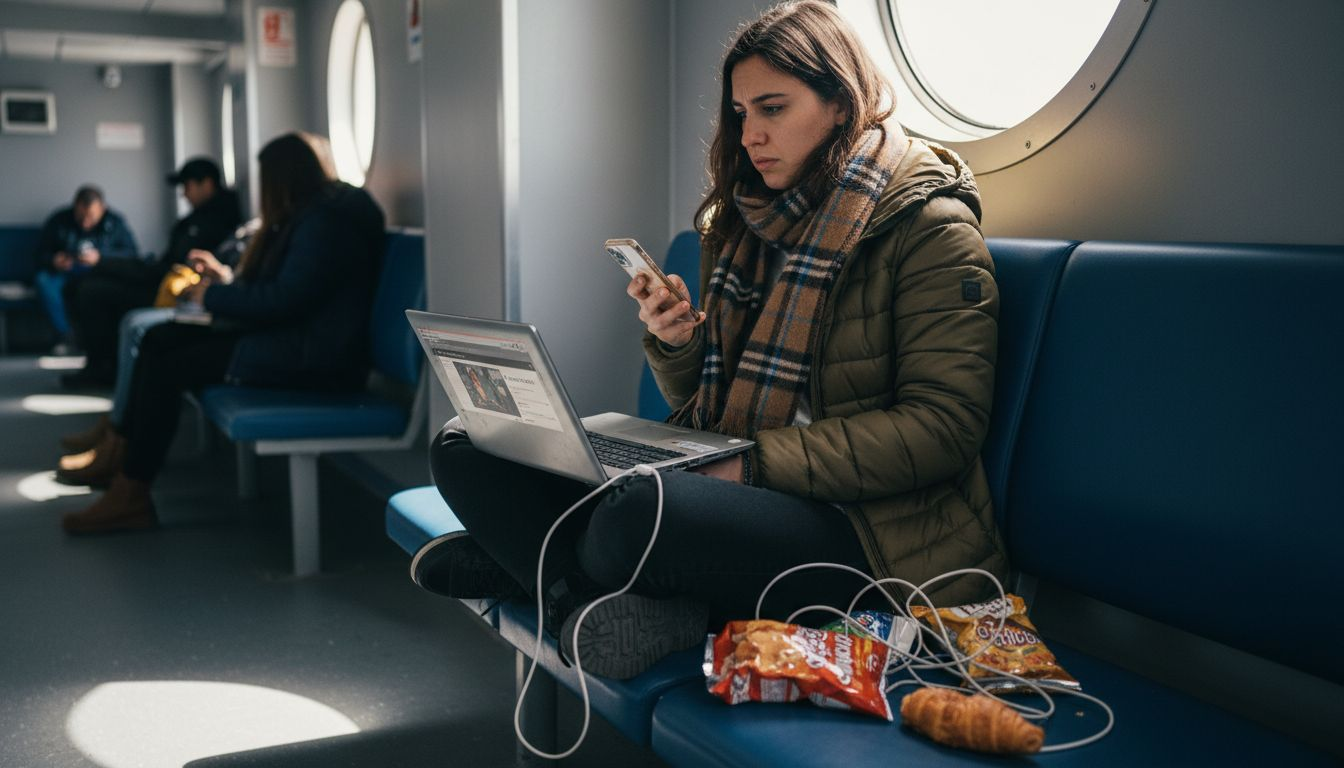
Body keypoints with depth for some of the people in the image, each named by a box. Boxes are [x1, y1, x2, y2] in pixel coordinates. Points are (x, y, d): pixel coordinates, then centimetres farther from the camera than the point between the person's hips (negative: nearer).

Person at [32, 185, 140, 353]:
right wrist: (53, 261, -19)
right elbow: (41, 254, 5)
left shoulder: (115, 222, -2)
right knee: (44, 280, -31)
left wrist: (100, 257, -23)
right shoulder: (58, 221, 1)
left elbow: (132, 253, -9)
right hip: (65, 275, 2)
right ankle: (65, 336, -24)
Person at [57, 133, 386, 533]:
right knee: (159, 339, 5)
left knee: (168, 366, -11)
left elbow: (283, 299, -22)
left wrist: (213, 297, -8)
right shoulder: (312, 213, 17)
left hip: (312, 357, -10)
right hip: (291, 337, 11)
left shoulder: (325, 221, -16)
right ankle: (117, 452, 6)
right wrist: (227, 277, 23)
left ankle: (130, 496, -3)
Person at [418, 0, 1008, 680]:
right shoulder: (745, 221, 17)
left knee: (638, 515, -39)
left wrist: (760, 463, -18)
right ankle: (598, 605, -22)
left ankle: (525, 557, -9)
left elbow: (941, 428, -14)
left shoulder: (930, 227, -4)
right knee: (464, 448, -5)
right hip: (732, 488, 8)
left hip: (873, 528, -7)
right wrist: (673, 343, -3)